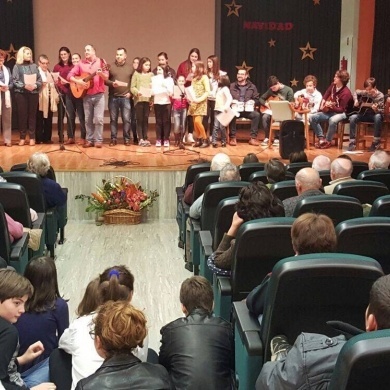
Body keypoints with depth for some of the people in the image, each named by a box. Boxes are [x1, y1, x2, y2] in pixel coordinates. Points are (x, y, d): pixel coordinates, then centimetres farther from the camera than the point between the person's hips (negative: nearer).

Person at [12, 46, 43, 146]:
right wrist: (24, 86, -17)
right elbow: (15, 81, -4)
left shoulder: (34, 66, 11)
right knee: (22, 114, 0)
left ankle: (32, 137, 8)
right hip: (21, 93, -2)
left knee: (32, 114, 3)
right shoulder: (17, 66, 3)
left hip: (34, 93, 2)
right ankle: (22, 137, 6)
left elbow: (40, 79, 7)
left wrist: (35, 85, -12)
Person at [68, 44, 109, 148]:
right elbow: (70, 75, 5)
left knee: (99, 118, -6)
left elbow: (106, 77, -6)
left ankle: (98, 140, 2)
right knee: (88, 119, 6)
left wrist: (101, 74, -26)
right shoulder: (81, 63, 8)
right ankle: (89, 140, 14)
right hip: (86, 95, 3)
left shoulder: (101, 62, 2)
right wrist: (78, 81, -11)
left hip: (99, 95, -3)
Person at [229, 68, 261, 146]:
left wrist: (253, 102, -11)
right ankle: (233, 137, -26)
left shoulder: (252, 86, 13)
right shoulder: (232, 86, 12)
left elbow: (257, 100, 12)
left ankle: (253, 138, -23)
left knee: (257, 114, -30)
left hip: (248, 110, 1)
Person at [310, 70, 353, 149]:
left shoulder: (346, 92, -22)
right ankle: (321, 138, -4)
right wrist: (322, 104, 2)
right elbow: (325, 95, 18)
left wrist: (331, 106, -37)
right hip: (329, 111, 8)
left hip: (340, 113, -7)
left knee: (332, 120, -41)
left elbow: (341, 109, -23)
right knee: (312, 118, -10)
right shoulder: (333, 85, 0)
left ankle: (328, 141, -19)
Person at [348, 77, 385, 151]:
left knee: (378, 117, -40)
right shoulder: (364, 92, -1)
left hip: (374, 115, -3)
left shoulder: (380, 96, -13)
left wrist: (376, 110, -38)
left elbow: (382, 112, -15)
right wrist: (356, 100, -1)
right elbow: (356, 92, 19)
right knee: (352, 118, -26)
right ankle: (352, 142, -21)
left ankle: (376, 142, -29)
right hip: (364, 114, 4)